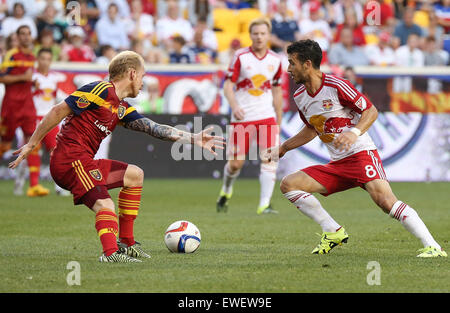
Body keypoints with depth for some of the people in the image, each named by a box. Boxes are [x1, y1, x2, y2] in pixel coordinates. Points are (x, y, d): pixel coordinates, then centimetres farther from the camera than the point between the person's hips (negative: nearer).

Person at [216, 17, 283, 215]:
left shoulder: (275, 60, 6)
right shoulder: (241, 57, -4)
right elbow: (228, 86, -5)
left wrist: (279, 122, 18)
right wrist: (234, 106, -24)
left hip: (267, 117, 2)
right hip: (242, 117, -2)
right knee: (235, 163, 1)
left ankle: (264, 204, -13)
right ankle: (226, 191, 32)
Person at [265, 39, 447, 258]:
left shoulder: (336, 86, -12)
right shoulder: (299, 97, 10)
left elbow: (371, 111, -9)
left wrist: (354, 132, -26)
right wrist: (282, 149, 29)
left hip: (361, 154, -7)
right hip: (336, 165, 8)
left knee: (385, 200, -28)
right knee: (288, 184, -6)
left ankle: (432, 247, -27)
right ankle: (333, 232, -1)